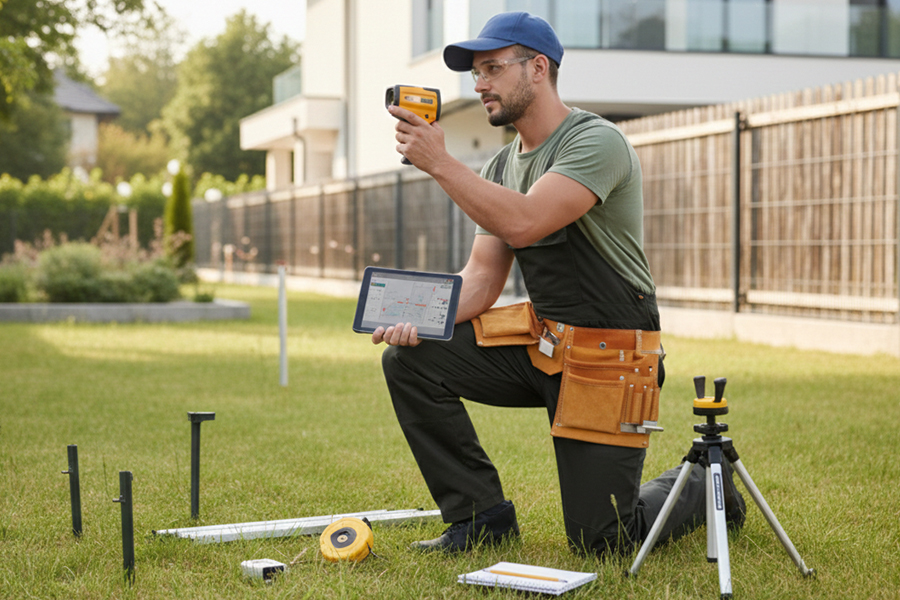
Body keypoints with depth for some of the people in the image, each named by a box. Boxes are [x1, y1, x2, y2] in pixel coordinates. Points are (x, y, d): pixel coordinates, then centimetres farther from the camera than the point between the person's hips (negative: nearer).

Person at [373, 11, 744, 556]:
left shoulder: (597, 142, -16)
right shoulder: (501, 167, 10)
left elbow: (522, 225, -31)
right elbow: (483, 276, 5)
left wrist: (440, 163, -27)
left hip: (607, 357, -7)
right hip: (539, 342, 7)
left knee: (600, 540, -6)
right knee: (411, 358, -10)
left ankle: (704, 486, 26)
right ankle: (483, 515, 2)